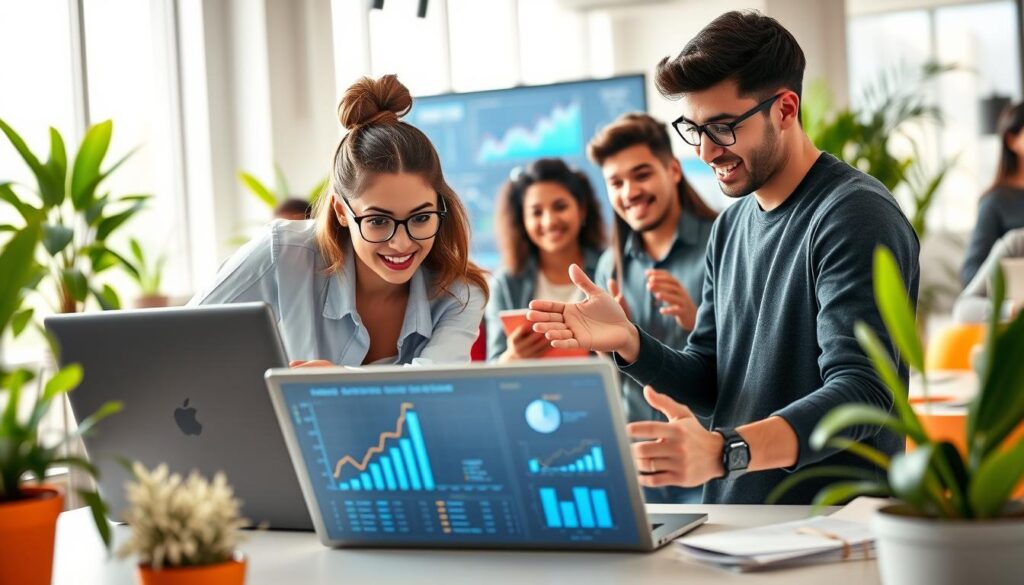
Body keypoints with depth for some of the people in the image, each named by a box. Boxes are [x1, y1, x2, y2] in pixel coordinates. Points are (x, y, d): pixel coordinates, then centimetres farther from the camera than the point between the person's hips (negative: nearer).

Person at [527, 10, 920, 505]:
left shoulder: (855, 217, -11)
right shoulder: (732, 227, 14)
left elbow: (860, 394, -21)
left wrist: (721, 451, -36)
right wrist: (629, 345, -3)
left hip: (832, 528, -6)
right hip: (730, 525, 6)